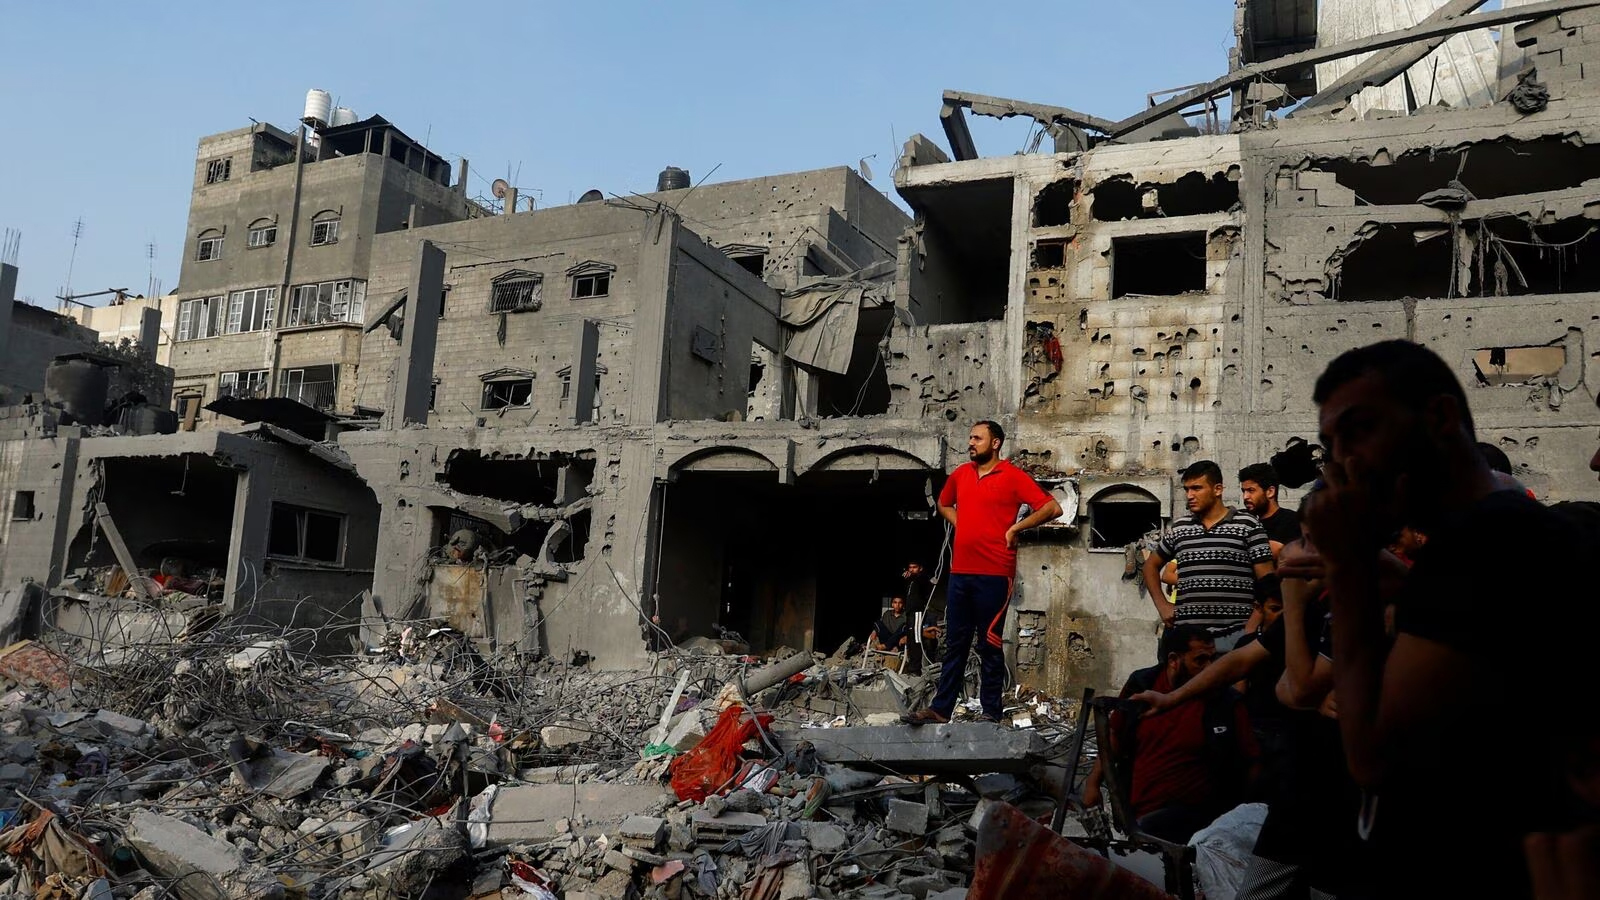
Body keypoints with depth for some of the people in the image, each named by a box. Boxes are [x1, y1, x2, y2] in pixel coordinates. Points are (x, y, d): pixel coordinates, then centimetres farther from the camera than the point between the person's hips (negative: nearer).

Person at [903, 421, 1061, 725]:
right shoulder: (960, 474, 12)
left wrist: (1015, 528, -9)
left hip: (994, 574, -5)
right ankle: (940, 709, 12)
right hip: (959, 572, 6)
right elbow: (943, 504, 32)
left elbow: (1052, 508, -9)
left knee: (990, 646, 1)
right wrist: (959, 524, 13)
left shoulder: (1013, 476, -5)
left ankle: (991, 713, 9)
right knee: (954, 644, 9)